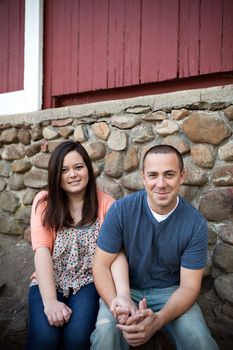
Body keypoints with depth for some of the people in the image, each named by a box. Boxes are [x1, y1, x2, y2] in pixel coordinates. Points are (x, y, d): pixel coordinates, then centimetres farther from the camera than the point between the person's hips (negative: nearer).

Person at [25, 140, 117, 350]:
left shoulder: (106, 203, -1)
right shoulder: (44, 201, 0)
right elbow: (42, 251, -11)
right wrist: (50, 301, -24)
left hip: (88, 283, 0)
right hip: (49, 283, 1)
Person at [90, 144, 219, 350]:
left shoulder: (196, 224, -13)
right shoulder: (121, 210, -15)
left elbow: (189, 285, -12)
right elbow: (101, 265, -11)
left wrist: (157, 320, -31)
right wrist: (117, 302, -31)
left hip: (170, 292, 1)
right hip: (125, 289, -1)